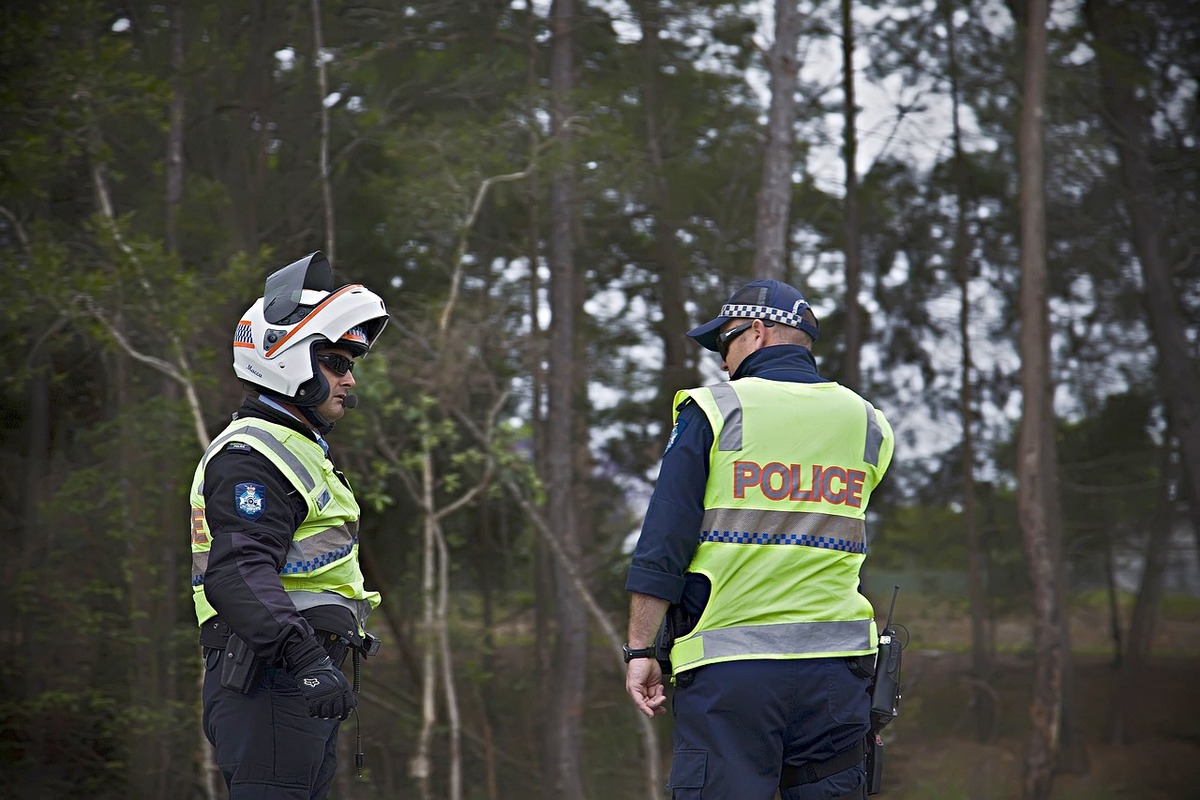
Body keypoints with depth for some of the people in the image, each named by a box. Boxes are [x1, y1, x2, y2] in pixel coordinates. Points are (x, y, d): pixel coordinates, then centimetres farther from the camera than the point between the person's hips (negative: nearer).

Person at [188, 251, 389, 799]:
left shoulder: (300, 449, 23)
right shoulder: (251, 455, -12)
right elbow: (239, 574, -25)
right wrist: (306, 658, -34)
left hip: (305, 677, 11)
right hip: (270, 682, -11)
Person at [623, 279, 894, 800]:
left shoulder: (714, 411, -1)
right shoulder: (867, 424, 11)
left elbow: (661, 546, -4)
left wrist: (641, 649, -1)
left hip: (728, 663, -4)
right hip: (835, 660, 4)